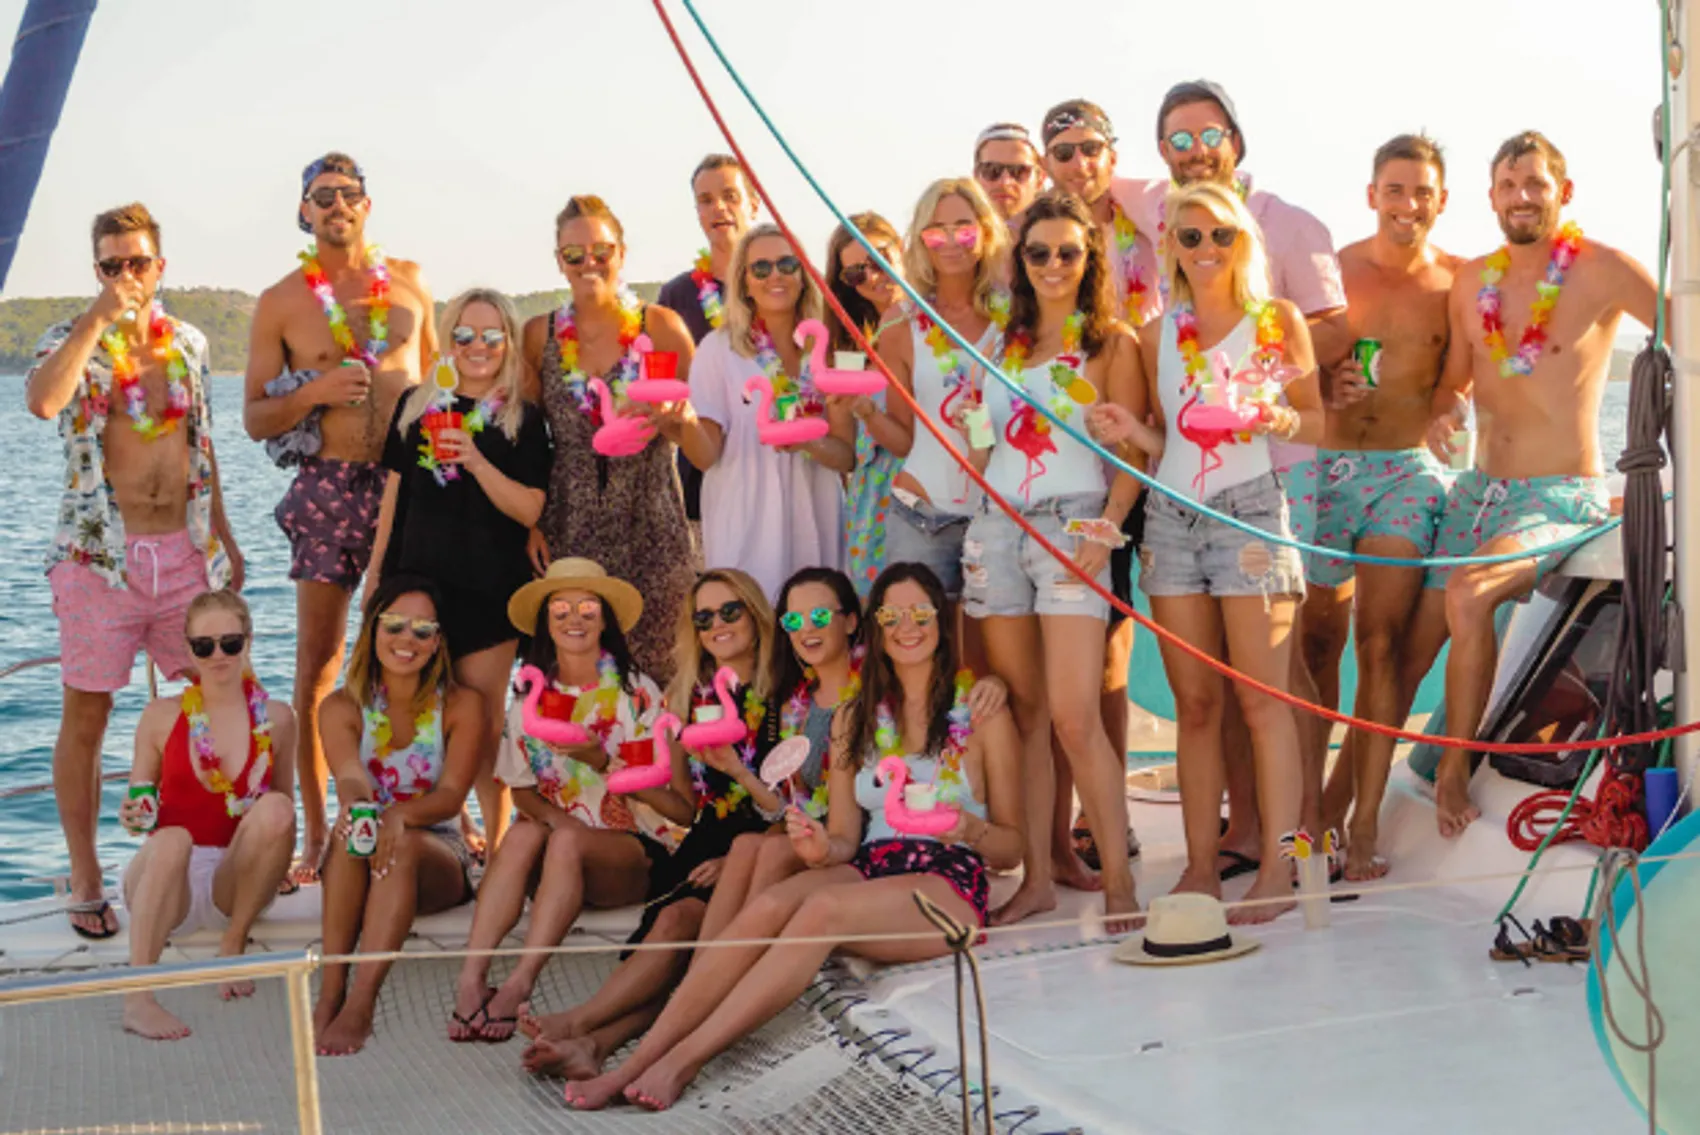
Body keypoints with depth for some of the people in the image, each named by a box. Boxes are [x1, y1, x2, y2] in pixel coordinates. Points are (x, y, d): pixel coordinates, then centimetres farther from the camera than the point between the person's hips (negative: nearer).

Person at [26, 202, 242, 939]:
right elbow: (42, 401, -27)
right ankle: (85, 882, 14)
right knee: (85, 718, 3)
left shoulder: (188, 344, 10)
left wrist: (224, 539, 19)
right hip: (99, 558, -4)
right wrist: (99, 319, -22)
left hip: (184, 553, 4)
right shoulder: (71, 341, -3)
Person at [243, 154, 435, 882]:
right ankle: (317, 831, 9)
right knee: (318, 663, 1)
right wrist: (313, 393, -14)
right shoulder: (280, 303, 5)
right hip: (329, 486, -1)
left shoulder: (409, 282, 11)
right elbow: (255, 417, 5)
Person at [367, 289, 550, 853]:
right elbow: (394, 494, 15)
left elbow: (529, 510, -8)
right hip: (417, 578, 3)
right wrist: (375, 572, 13)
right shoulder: (415, 405, 10)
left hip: (488, 589, -3)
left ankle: (494, 842, 9)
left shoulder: (523, 420, 0)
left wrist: (476, 461, -20)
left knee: (482, 720, 0)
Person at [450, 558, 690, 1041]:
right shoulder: (530, 700, 11)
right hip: (561, 852, 3)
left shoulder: (639, 693, -1)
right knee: (523, 835, -29)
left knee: (568, 844, -33)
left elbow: (680, 807, -7)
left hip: (635, 855, -3)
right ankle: (470, 978, -40)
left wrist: (604, 763, -19)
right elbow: (521, 790, 12)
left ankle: (518, 986, -42)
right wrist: (551, 814, -12)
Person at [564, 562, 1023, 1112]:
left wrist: (972, 829, -17)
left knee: (823, 909, -35)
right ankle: (636, 1062, -40)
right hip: (869, 870, 4)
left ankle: (682, 1061, -41)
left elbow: (1012, 847, 6)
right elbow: (844, 837, 12)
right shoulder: (855, 718, 18)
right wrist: (821, 850, -12)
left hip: (951, 886, -4)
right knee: (767, 904, -30)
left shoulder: (982, 714, 6)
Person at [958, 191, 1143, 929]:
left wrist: (1105, 530, -15)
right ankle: (1036, 876, 11)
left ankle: (1118, 882, -8)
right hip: (995, 527, 5)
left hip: (1070, 527, -5)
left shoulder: (1112, 342, 4)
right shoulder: (1004, 340, 17)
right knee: (1023, 709, 6)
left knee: (1073, 716, -14)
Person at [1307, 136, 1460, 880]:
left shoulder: (1456, 283, 4)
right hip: (1327, 464, 1)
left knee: (1380, 644, -8)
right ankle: (1314, 803, 24)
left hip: (1407, 471, -1)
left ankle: (1360, 824, -3)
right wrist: (1326, 386, -14)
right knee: (1318, 643, 7)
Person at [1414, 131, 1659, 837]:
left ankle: (1454, 769, -14)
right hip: (1480, 489, 6)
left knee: (1467, 597, -31)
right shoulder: (1472, 281, 9)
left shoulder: (1599, 270, -8)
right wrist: (1441, 412, -3)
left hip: (1562, 496, -6)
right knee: (1413, 641, 0)